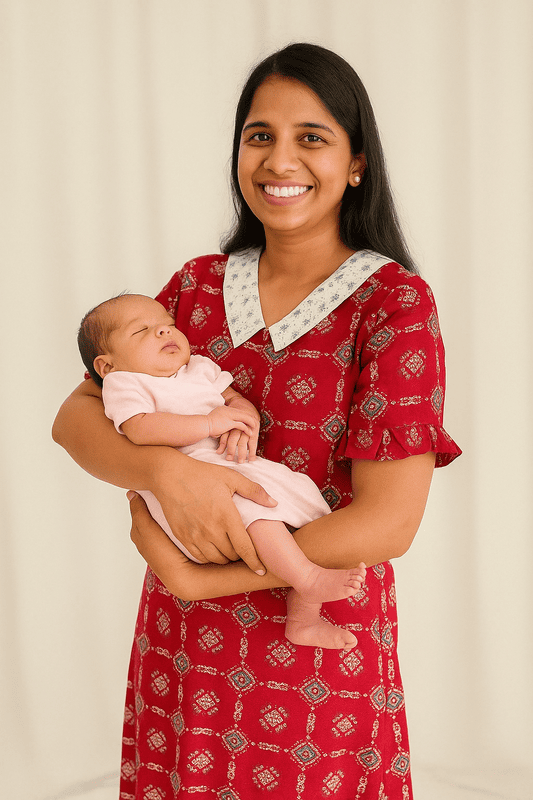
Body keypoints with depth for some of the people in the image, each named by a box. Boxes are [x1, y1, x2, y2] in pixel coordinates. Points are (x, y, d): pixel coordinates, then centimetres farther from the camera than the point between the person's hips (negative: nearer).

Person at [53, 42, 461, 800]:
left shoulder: (395, 303, -10)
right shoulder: (199, 286, 4)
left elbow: (388, 523, -17)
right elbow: (75, 417, -2)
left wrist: (193, 578, -16)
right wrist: (166, 469, -24)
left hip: (316, 661, -4)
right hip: (178, 649, 4)